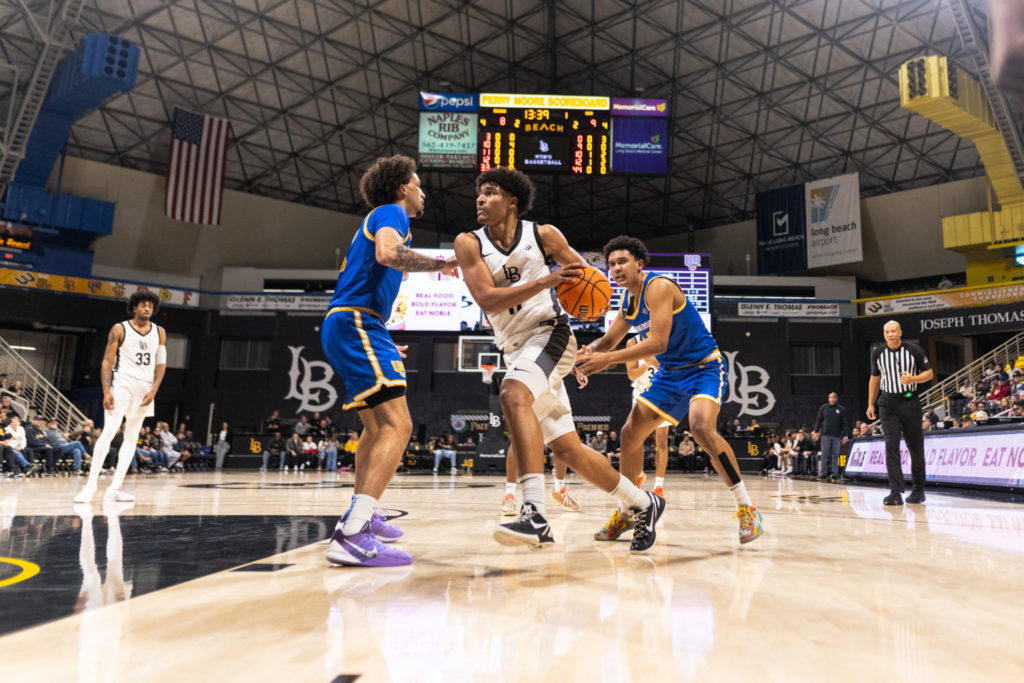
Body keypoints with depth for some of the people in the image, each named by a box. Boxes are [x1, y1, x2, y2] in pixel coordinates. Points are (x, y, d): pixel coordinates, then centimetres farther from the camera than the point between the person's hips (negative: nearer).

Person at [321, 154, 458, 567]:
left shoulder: (377, 219, 29)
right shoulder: (391, 212, 0)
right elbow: (388, 253, -24)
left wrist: (384, 346, 36)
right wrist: (438, 265, -11)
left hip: (344, 326, 11)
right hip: (357, 322, -11)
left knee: (376, 426, 22)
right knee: (397, 426, -22)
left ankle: (363, 514, 32)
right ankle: (352, 535, -31)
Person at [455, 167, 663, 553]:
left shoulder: (542, 235, 1)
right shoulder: (469, 243, 2)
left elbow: (584, 271, 14)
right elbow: (488, 300, -13)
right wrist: (545, 281, -24)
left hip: (549, 333, -4)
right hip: (516, 350, 4)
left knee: (514, 395, -35)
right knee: (567, 450, 6)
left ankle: (535, 515, -39)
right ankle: (643, 505, 25)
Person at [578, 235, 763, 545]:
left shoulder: (659, 287, -22)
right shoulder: (627, 300, 4)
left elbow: (658, 343, -32)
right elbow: (609, 340, 14)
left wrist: (609, 359, -34)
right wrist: (591, 351, -10)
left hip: (704, 367, -8)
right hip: (670, 373, 9)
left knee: (702, 429, -32)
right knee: (630, 434, 3)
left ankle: (747, 509, -16)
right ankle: (625, 512, 18)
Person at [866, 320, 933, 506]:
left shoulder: (915, 351, -1)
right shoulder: (877, 354, 6)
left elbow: (929, 373, 4)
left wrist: (913, 379, -17)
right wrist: (871, 404, 14)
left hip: (910, 402, -1)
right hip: (888, 404, 1)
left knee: (916, 448, 6)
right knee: (891, 446, -10)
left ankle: (918, 490, 22)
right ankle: (896, 492, -13)